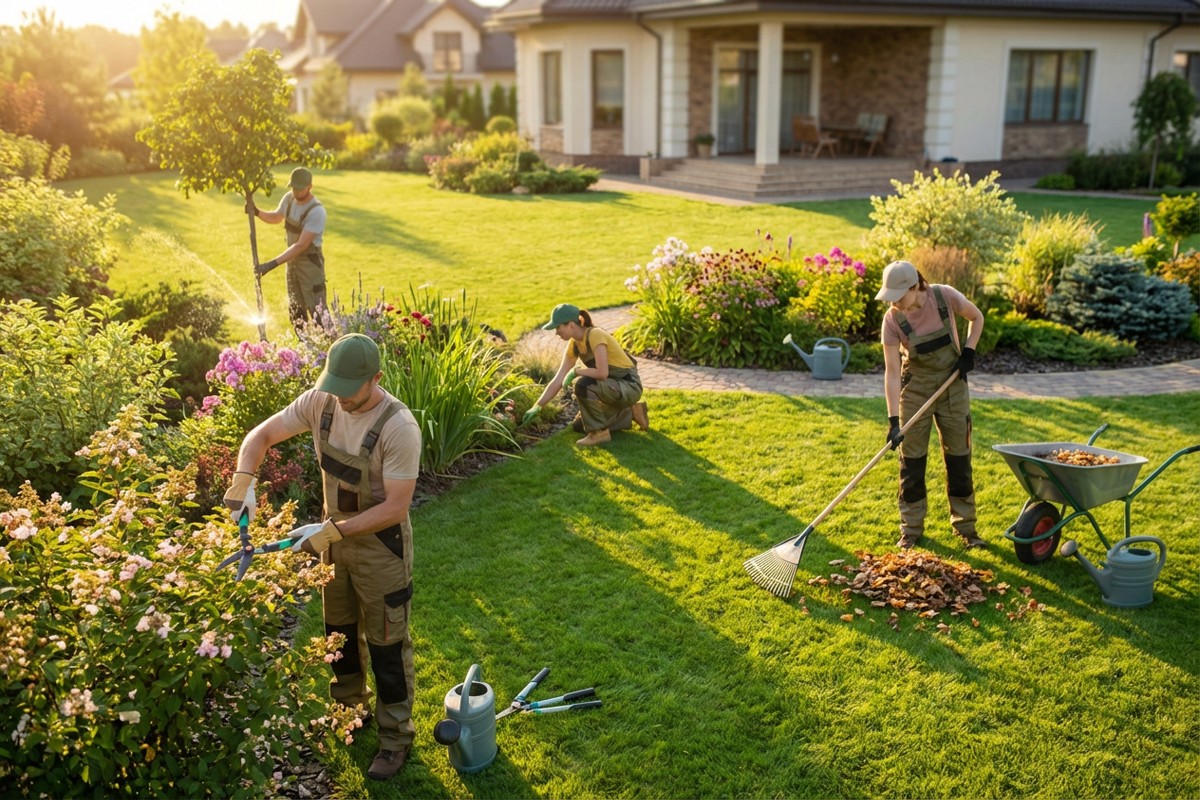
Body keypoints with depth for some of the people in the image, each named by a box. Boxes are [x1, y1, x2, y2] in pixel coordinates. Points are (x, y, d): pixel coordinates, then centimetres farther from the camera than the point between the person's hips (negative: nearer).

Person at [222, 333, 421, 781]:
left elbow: (395, 508, -28)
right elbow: (262, 435, -4)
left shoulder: (398, 427, -30)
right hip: (335, 534, 6)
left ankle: (396, 736, 28)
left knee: (385, 644, 8)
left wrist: (332, 530, -31)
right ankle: (350, 707, 48)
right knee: (339, 631, 24)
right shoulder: (319, 401, -12)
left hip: (381, 544, -6)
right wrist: (243, 483, -21)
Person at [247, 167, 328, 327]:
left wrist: (273, 264, -30)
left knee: (317, 312, -10)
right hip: (292, 260, 8)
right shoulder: (289, 198, -2)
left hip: (311, 263, -8)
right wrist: (256, 212, 2)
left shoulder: (316, 211, -25)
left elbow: (301, 245, -28)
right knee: (295, 312, 17)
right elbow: (276, 217, 21)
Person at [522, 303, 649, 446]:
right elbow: (558, 380, 4)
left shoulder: (595, 335, -24)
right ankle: (630, 414, 17)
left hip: (629, 386, -9)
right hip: (612, 387, 9)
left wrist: (575, 371, -18)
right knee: (580, 426, 9)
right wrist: (537, 406, 0)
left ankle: (599, 432, -13)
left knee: (583, 385, -30)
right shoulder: (573, 344, 1)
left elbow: (602, 373, -33)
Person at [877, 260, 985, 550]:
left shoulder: (945, 296, -18)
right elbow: (892, 372, -19)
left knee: (959, 457, 6)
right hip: (915, 389, -1)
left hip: (952, 385, 1)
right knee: (911, 460, 2)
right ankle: (911, 529, 14)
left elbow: (976, 317, 2)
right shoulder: (892, 320, -19)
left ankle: (966, 527, 19)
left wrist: (968, 350, -12)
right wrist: (893, 420, -24)